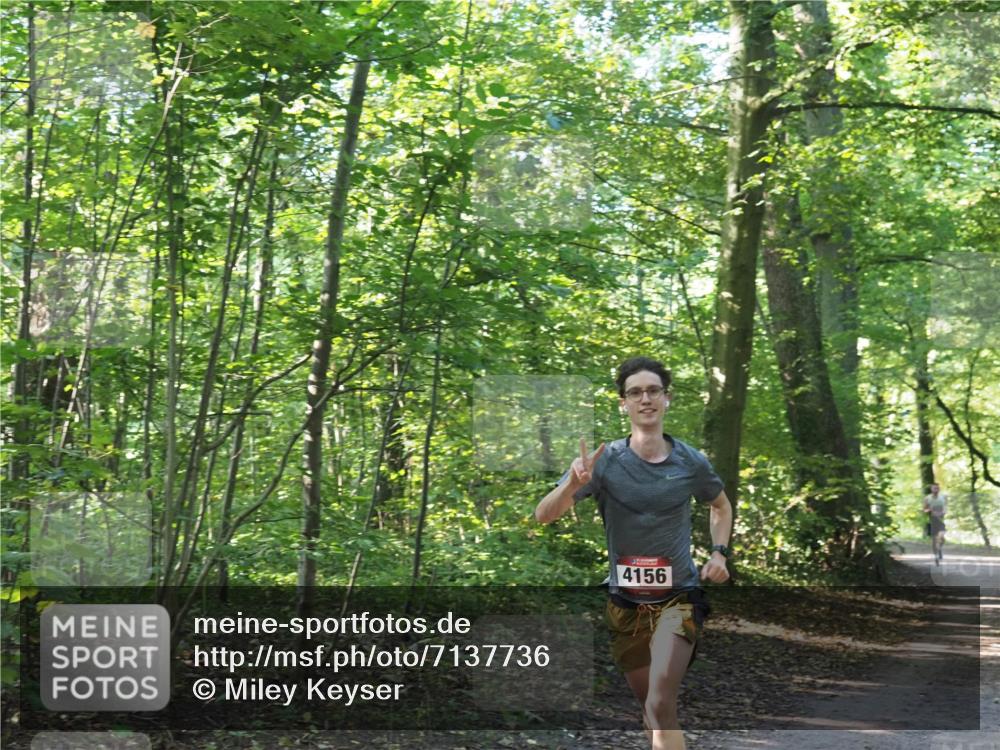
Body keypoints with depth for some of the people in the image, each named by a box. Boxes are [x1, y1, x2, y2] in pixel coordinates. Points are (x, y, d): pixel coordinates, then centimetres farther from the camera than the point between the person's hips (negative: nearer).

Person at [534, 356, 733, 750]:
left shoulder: (691, 462, -3)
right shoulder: (604, 460, -9)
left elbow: (721, 505, 19)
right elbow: (542, 515, -18)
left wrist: (719, 552, 2)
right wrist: (574, 484, -38)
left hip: (678, 598, -1)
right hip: (624, 602, 2)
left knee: (660, 708, -20)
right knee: (649, 706, 16)